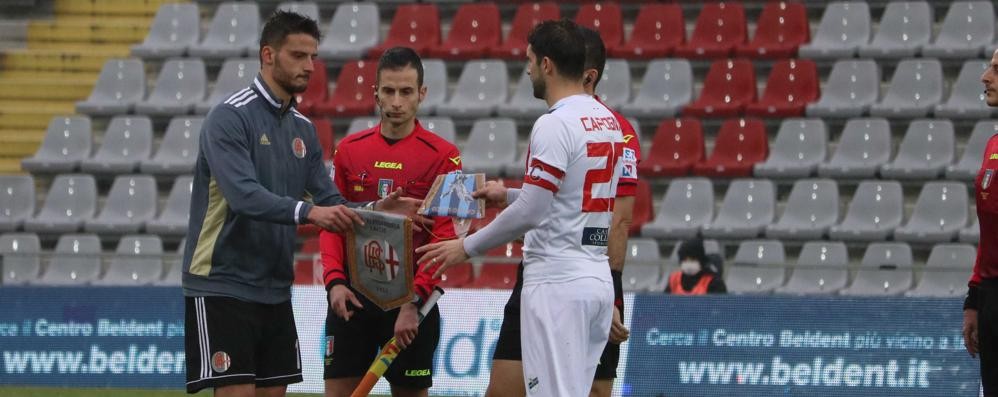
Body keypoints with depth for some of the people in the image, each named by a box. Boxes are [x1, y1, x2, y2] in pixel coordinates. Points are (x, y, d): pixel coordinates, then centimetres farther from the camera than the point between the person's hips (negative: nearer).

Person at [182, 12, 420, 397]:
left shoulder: (303, 129, 13)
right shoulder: (230, 117, -12)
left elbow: (330, 202, 11)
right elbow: (244, 196, -26)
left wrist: (372, 209, -8)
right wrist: (307, 211, -38)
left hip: (275, 290, 8)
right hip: (222, 288, -8)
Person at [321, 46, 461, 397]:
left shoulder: (443, 156, -4)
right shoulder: (350, 150, 8)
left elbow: (445, 237, -8)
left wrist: (414, 299, -16)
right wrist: (335, 281, -5)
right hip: (352, 297, 3)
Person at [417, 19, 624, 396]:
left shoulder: (554, 125, -14)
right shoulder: (609, 122, 13)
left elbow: (530, 213, -16)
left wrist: (467, 247, -5)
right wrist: (508, 194, 27)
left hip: (557, 283, -9)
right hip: (598, 277, 9)